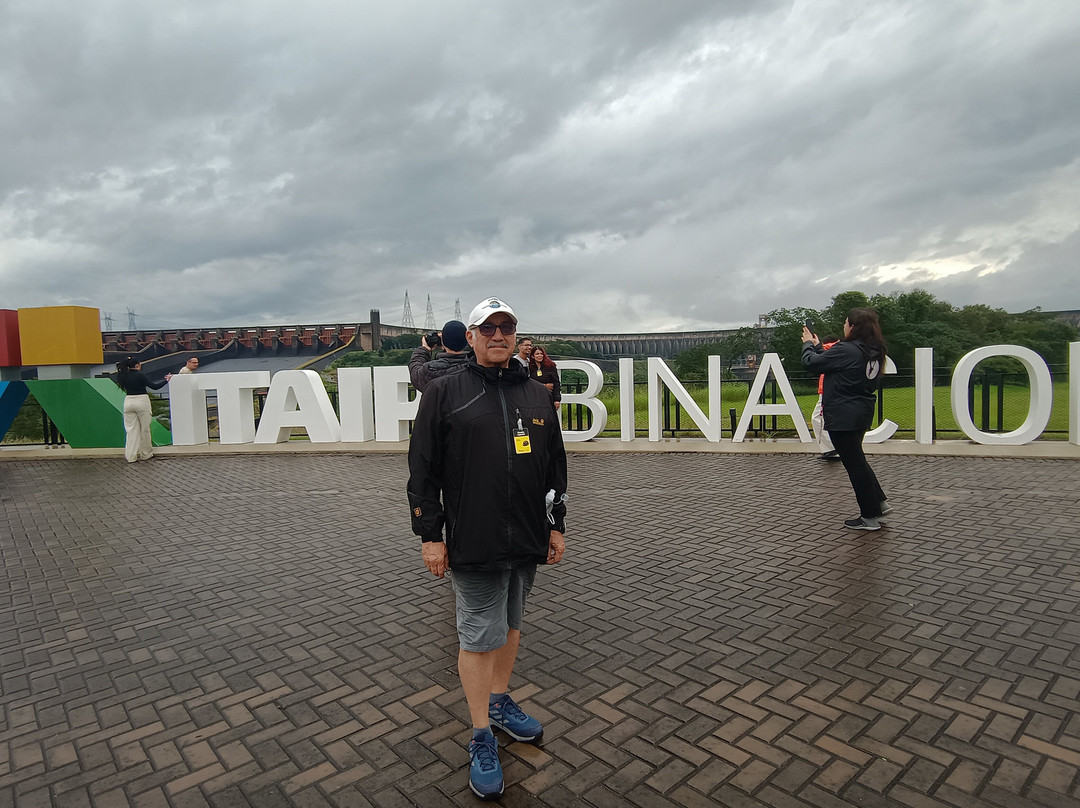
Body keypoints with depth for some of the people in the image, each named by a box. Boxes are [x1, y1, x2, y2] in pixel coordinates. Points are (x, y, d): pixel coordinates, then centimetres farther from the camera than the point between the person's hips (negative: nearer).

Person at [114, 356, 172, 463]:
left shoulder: (124, 376, 3)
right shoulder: (140, 375, -12)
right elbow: (154, 386, -14)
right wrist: (166, 380, -3)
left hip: (129, 401, 5)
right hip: (142, 401, -5)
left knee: (131, 429, 7)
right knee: (144, 429, 7)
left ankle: (130, 456, 6)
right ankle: (145, 454, 15)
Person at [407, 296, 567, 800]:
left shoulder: (536, 396, 10)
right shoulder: (445, 392, -3)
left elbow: (555, 467, 15)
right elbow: (422, 470, -5)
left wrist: (556, 526, 13)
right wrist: (429, 535, -8)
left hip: (527, 541, 5)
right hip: (474, 543, -5)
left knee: (510, 624, 20)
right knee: (479, 637, 3)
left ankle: (499, 703, 40)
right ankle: (482, 740, 20)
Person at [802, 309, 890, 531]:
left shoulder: (846, 350, -21)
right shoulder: (873, 352, 6)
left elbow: (811, 362, -12)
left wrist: (808, 344, 7)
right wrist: (818, 346, 19)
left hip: (843, 416, -9)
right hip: (862, 413, 9)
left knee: (854, 463, 1)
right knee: (856, 459, 24)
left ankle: (870, 517, 11)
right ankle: (879, 502, 29)